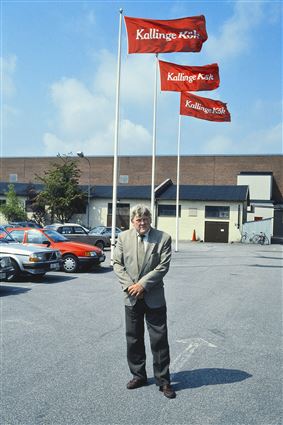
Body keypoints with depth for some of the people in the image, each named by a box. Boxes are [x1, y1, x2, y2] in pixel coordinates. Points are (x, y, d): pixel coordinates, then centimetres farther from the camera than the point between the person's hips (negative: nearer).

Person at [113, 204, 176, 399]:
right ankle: (138, 375, 28)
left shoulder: (163, 238, -6)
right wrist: (129, 285, -11)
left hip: (154, 297, -3)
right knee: (133, 339, 13)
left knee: (159, 339, 2)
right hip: (131, 297, 3)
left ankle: (163, 380, 14)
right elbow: (117, 263, 2)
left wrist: (142, 284, -15)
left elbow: (163, 266, -11)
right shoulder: (123, 237, 2)